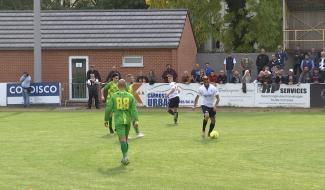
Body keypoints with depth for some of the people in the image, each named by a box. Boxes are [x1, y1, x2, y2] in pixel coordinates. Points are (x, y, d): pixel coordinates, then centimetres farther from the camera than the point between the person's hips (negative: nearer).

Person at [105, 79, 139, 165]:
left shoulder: (113, 96, -3)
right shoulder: (130, 96, 1)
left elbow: (108, 109, -1)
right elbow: (134, 109, -6)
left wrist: (106, 120, 10)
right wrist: (136, 120, -8)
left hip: (118, 120, -3)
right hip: (128, 120, 3)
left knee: (122, 139, -8)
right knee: (125, 138, 17)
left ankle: (125, 157, -23)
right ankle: (124, 158, 20)